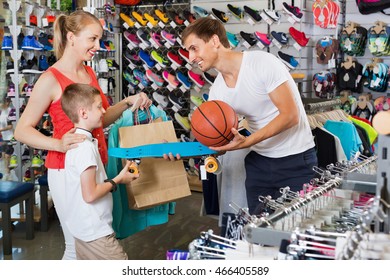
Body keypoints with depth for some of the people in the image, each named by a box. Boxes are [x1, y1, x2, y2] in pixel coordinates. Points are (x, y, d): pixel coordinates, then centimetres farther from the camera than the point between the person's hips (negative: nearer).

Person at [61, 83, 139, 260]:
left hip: (82, 229, 10)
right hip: (96, 232, -10)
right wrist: (118, 180, -12)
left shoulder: (78, 141, 8)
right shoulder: (86, 147, -22)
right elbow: (90, 194, -25)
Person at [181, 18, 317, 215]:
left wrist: (247, 142, -29)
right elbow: (218, 144, 2)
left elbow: (290, 115, -21)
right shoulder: (216, 91, 1)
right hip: (258, 161, 6)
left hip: (295, 161, -5)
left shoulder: (262, 63, -18)